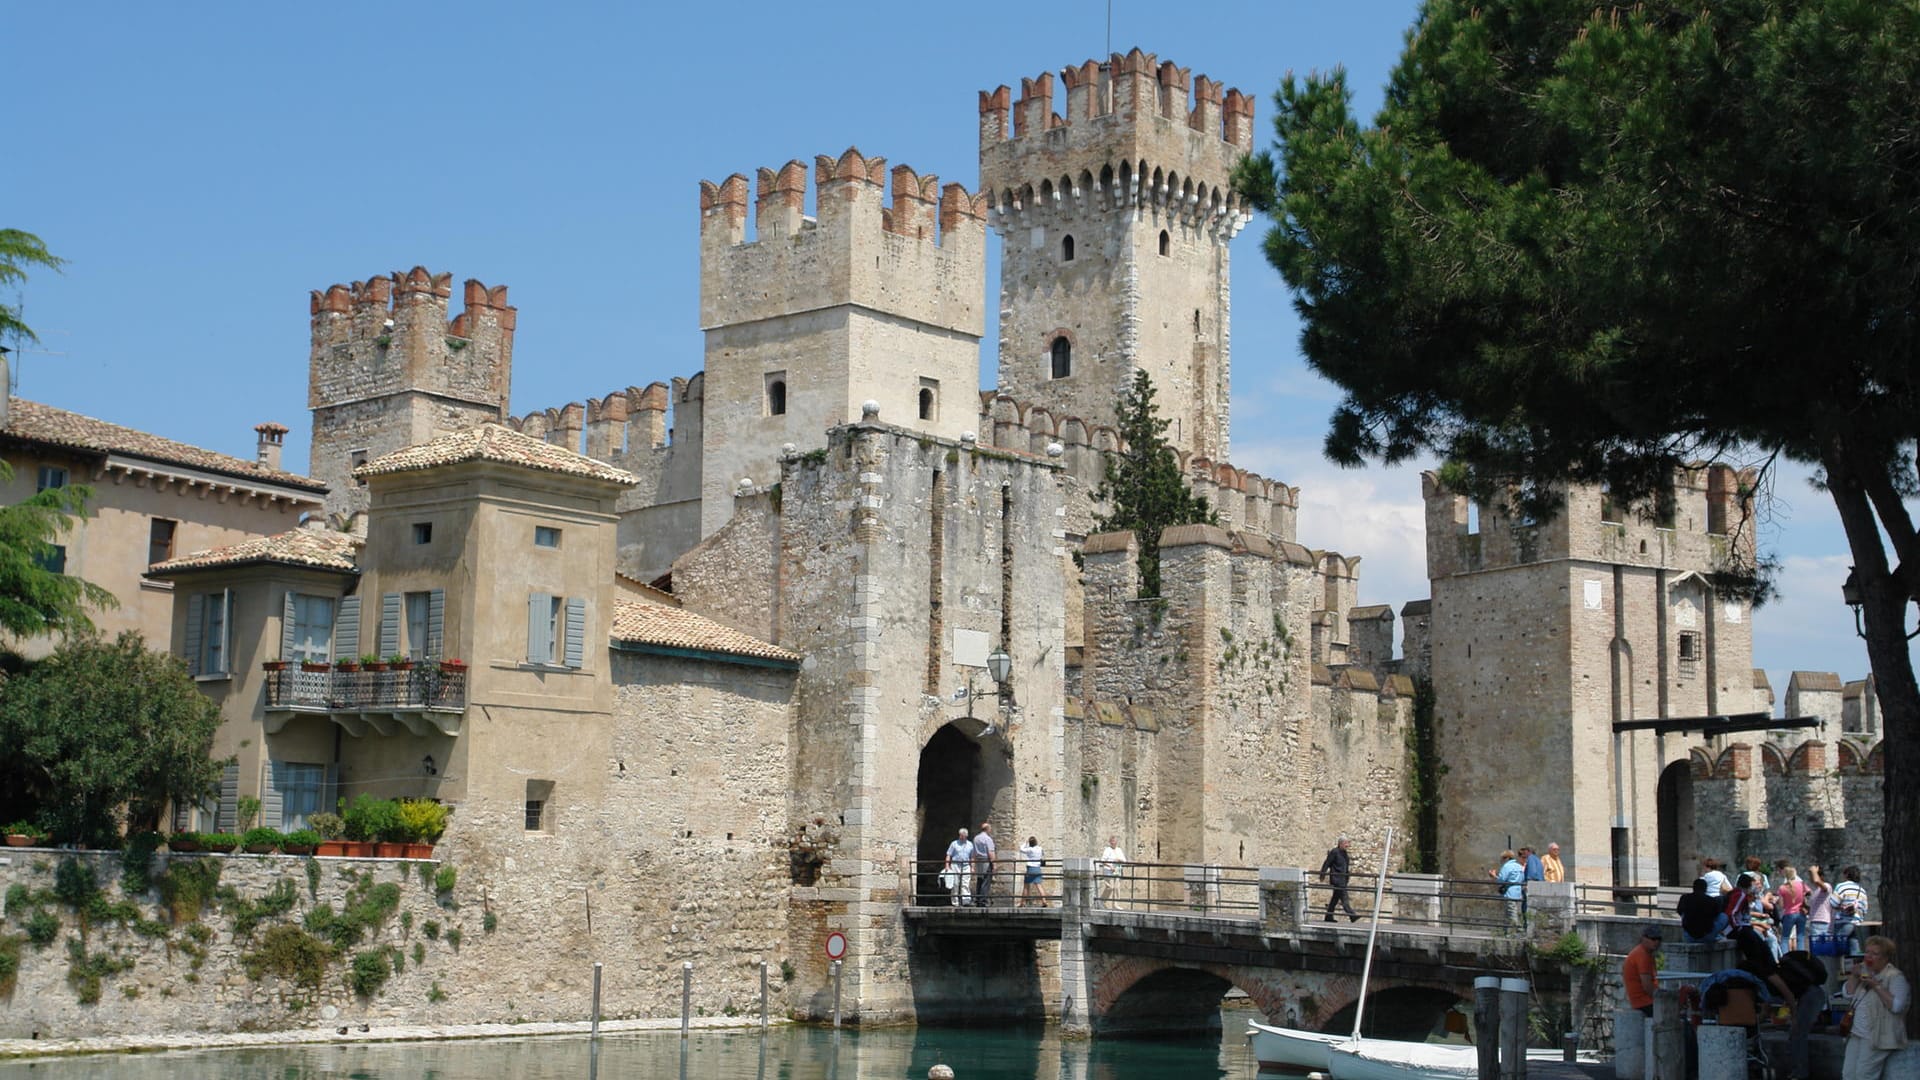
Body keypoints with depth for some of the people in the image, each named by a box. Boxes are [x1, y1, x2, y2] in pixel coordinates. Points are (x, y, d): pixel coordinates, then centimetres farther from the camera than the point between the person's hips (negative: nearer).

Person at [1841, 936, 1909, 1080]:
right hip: (1857, 1034, 8)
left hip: (1877, 1036, -8)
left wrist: (1877, 986, -22)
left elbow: (1897, 1006, -22)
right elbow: (1848, 993, 13)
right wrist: (1854, 975, -2)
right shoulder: (1865, 971, 15)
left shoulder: (1895, 977, -10)